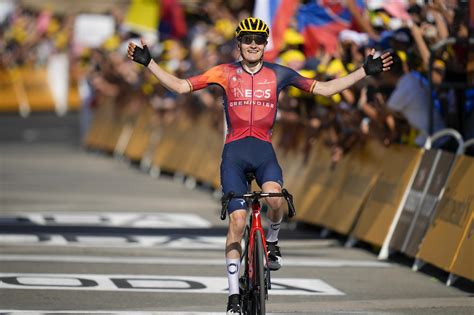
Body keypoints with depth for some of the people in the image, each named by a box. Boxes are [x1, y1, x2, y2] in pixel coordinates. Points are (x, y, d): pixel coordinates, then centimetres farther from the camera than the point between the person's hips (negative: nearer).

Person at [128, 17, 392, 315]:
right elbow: (180, 86, 4)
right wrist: (148, 63, -3)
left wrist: (365, 71, 2)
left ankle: (272, 240, 2)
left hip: (264, 150, 0)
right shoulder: (225, 73, 2)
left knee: (275, 197, -32)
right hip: (234, 151, 0)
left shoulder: (278, 74, 4)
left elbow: (324, 88, 6)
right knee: (237, 219, -11)